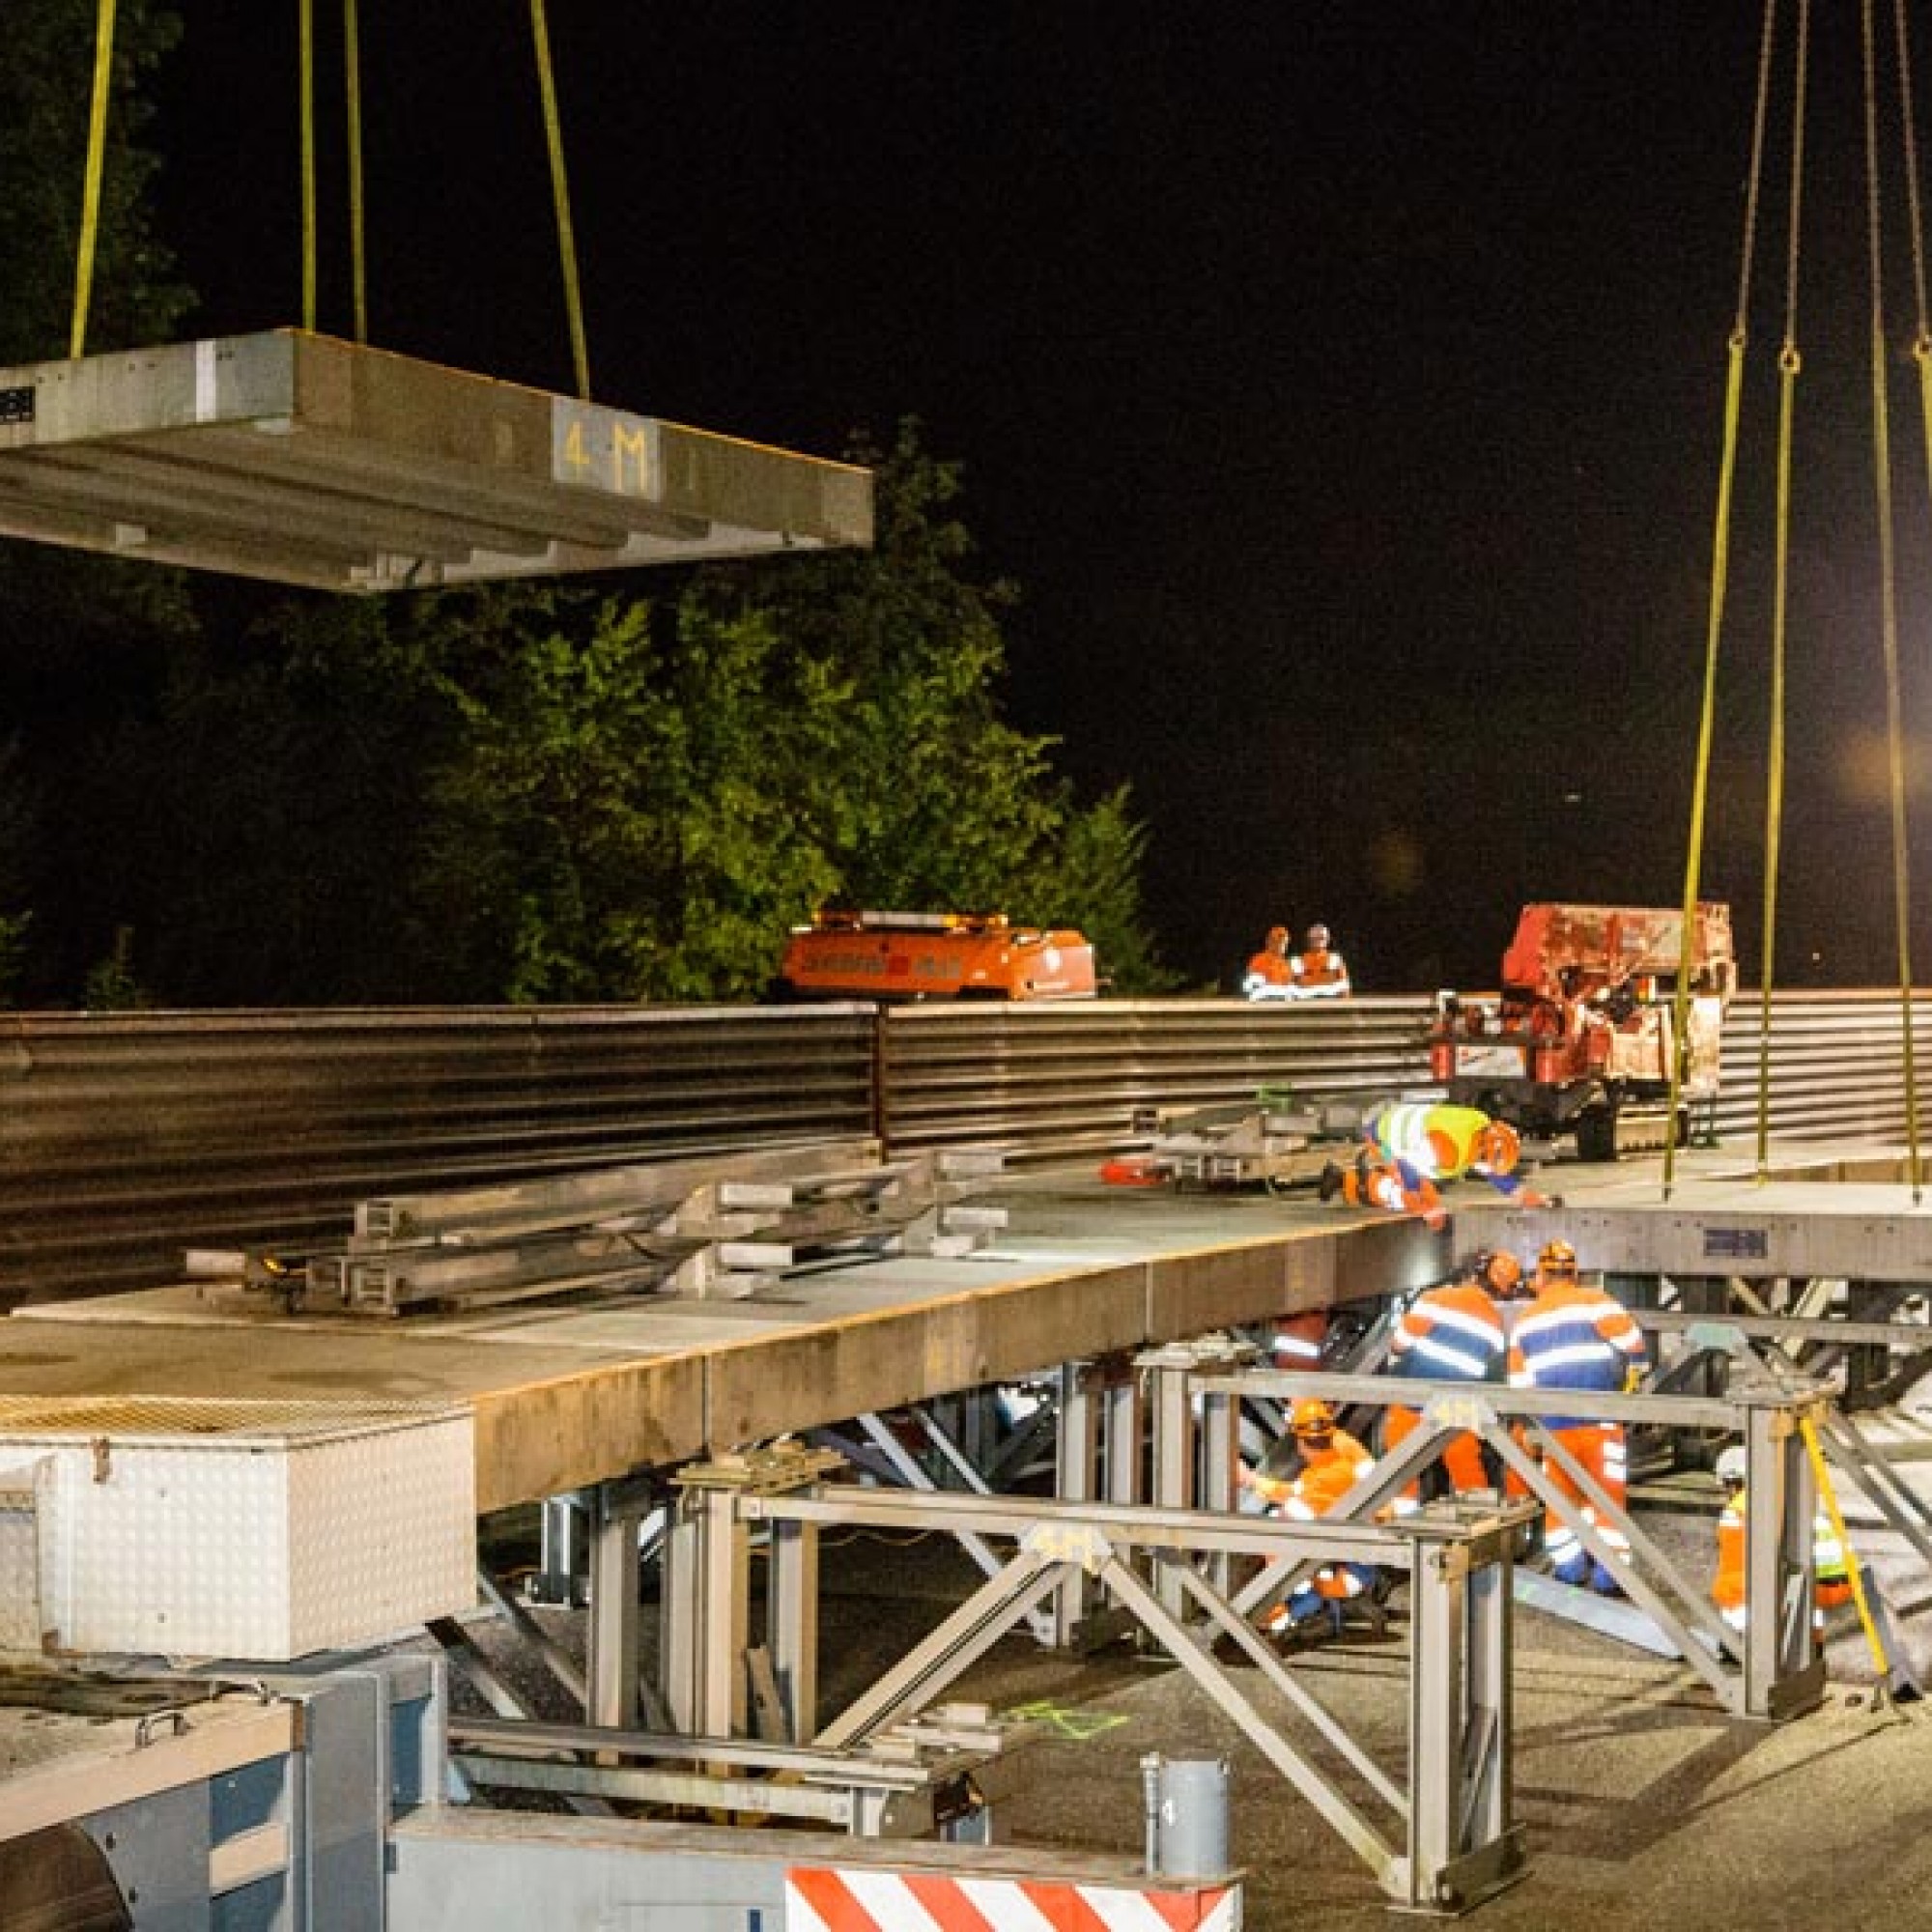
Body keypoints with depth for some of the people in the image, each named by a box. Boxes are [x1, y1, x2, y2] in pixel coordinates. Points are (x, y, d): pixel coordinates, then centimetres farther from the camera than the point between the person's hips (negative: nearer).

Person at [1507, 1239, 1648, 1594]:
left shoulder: (1524, 1321, 15)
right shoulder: (1593, 1300, 1)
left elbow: (1519, 1381, 17)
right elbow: (1631, 1341, -9)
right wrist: (1631, 1375, 9)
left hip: (1553, 1421, 3)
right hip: (1599, 1417, -3)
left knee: (1561, 1492, 16)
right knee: (1607, 1491, 3)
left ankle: (1569, 1564, 12)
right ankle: (1607, 1573, 1)